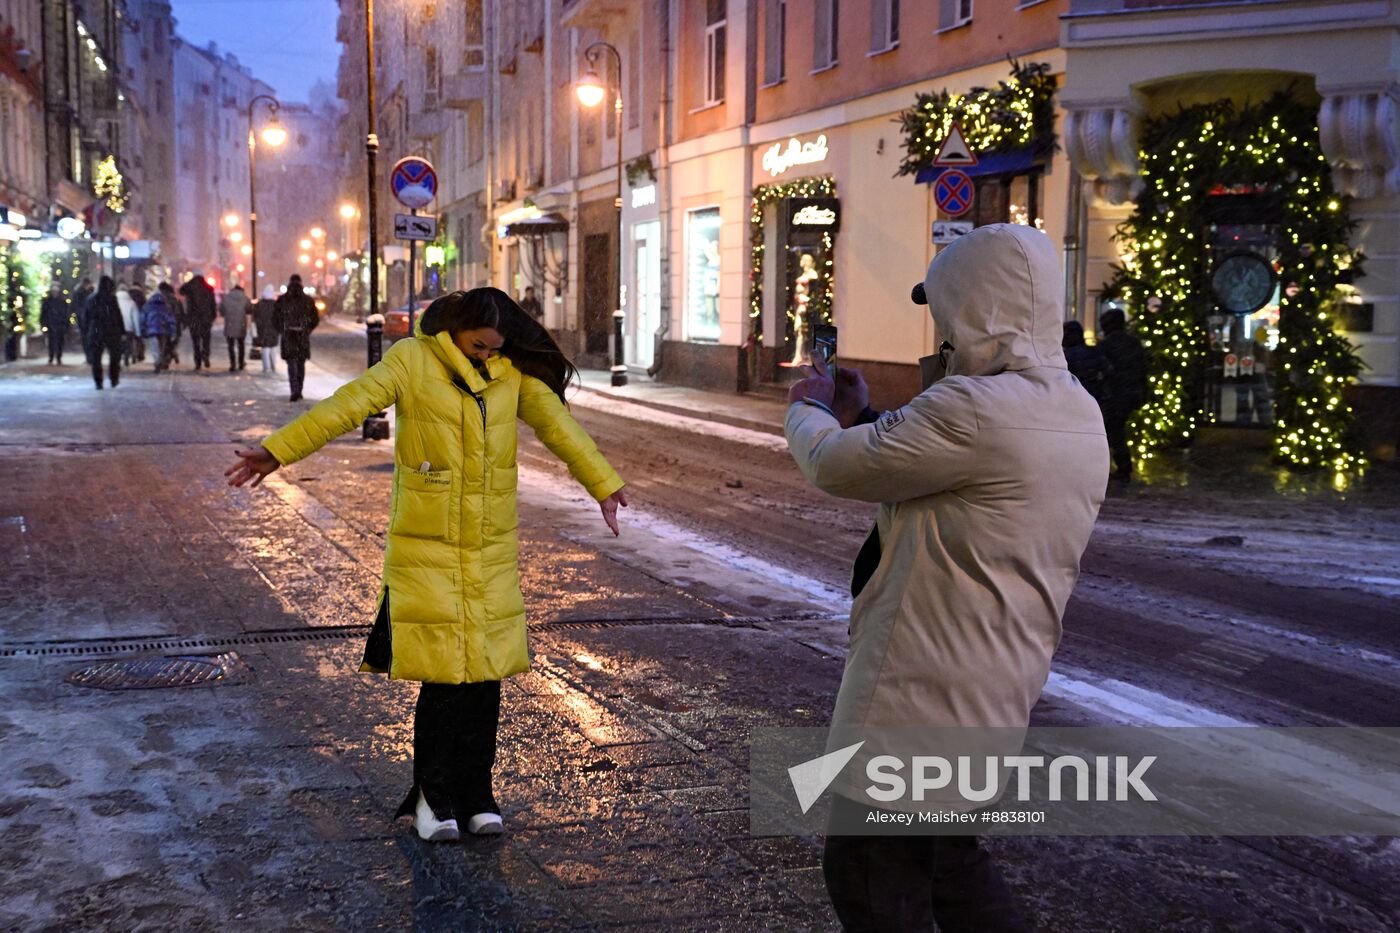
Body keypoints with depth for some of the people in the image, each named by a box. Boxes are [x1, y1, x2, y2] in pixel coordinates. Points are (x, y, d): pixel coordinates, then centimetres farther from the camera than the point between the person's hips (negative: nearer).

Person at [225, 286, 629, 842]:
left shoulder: (513, 373, 7)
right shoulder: (412, 361, -5)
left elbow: (556, 423, 9)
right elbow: (346, 407, -11)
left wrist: (603, 485, 7)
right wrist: (276, 452, -15)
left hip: (491, 548, 4)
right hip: (427, 547, -4)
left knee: (485, 672, 5)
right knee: (444, 674, -5)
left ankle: (474, 794, 19)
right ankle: (432, 795, 13)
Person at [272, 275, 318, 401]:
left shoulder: (282, 300, -2)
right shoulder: (308, 300, 2)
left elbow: (275, 319, -1)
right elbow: (316, 319, 4)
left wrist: (282, 331, 14)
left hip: (288, 336, -2)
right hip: (303, 337, 2)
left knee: (292, 364, 0)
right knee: (301, 364, 13)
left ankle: (295, 391, -15)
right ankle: (299, 391, 20)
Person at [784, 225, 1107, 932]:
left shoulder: (976, 406, -24)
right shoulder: (1077, 412, 7)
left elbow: (837, 468, -15)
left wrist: (809, 410, 6)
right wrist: (863, 418, 20)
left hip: (921, 696, -10)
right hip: (1000, 685, 10)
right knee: (950, 862, 24)